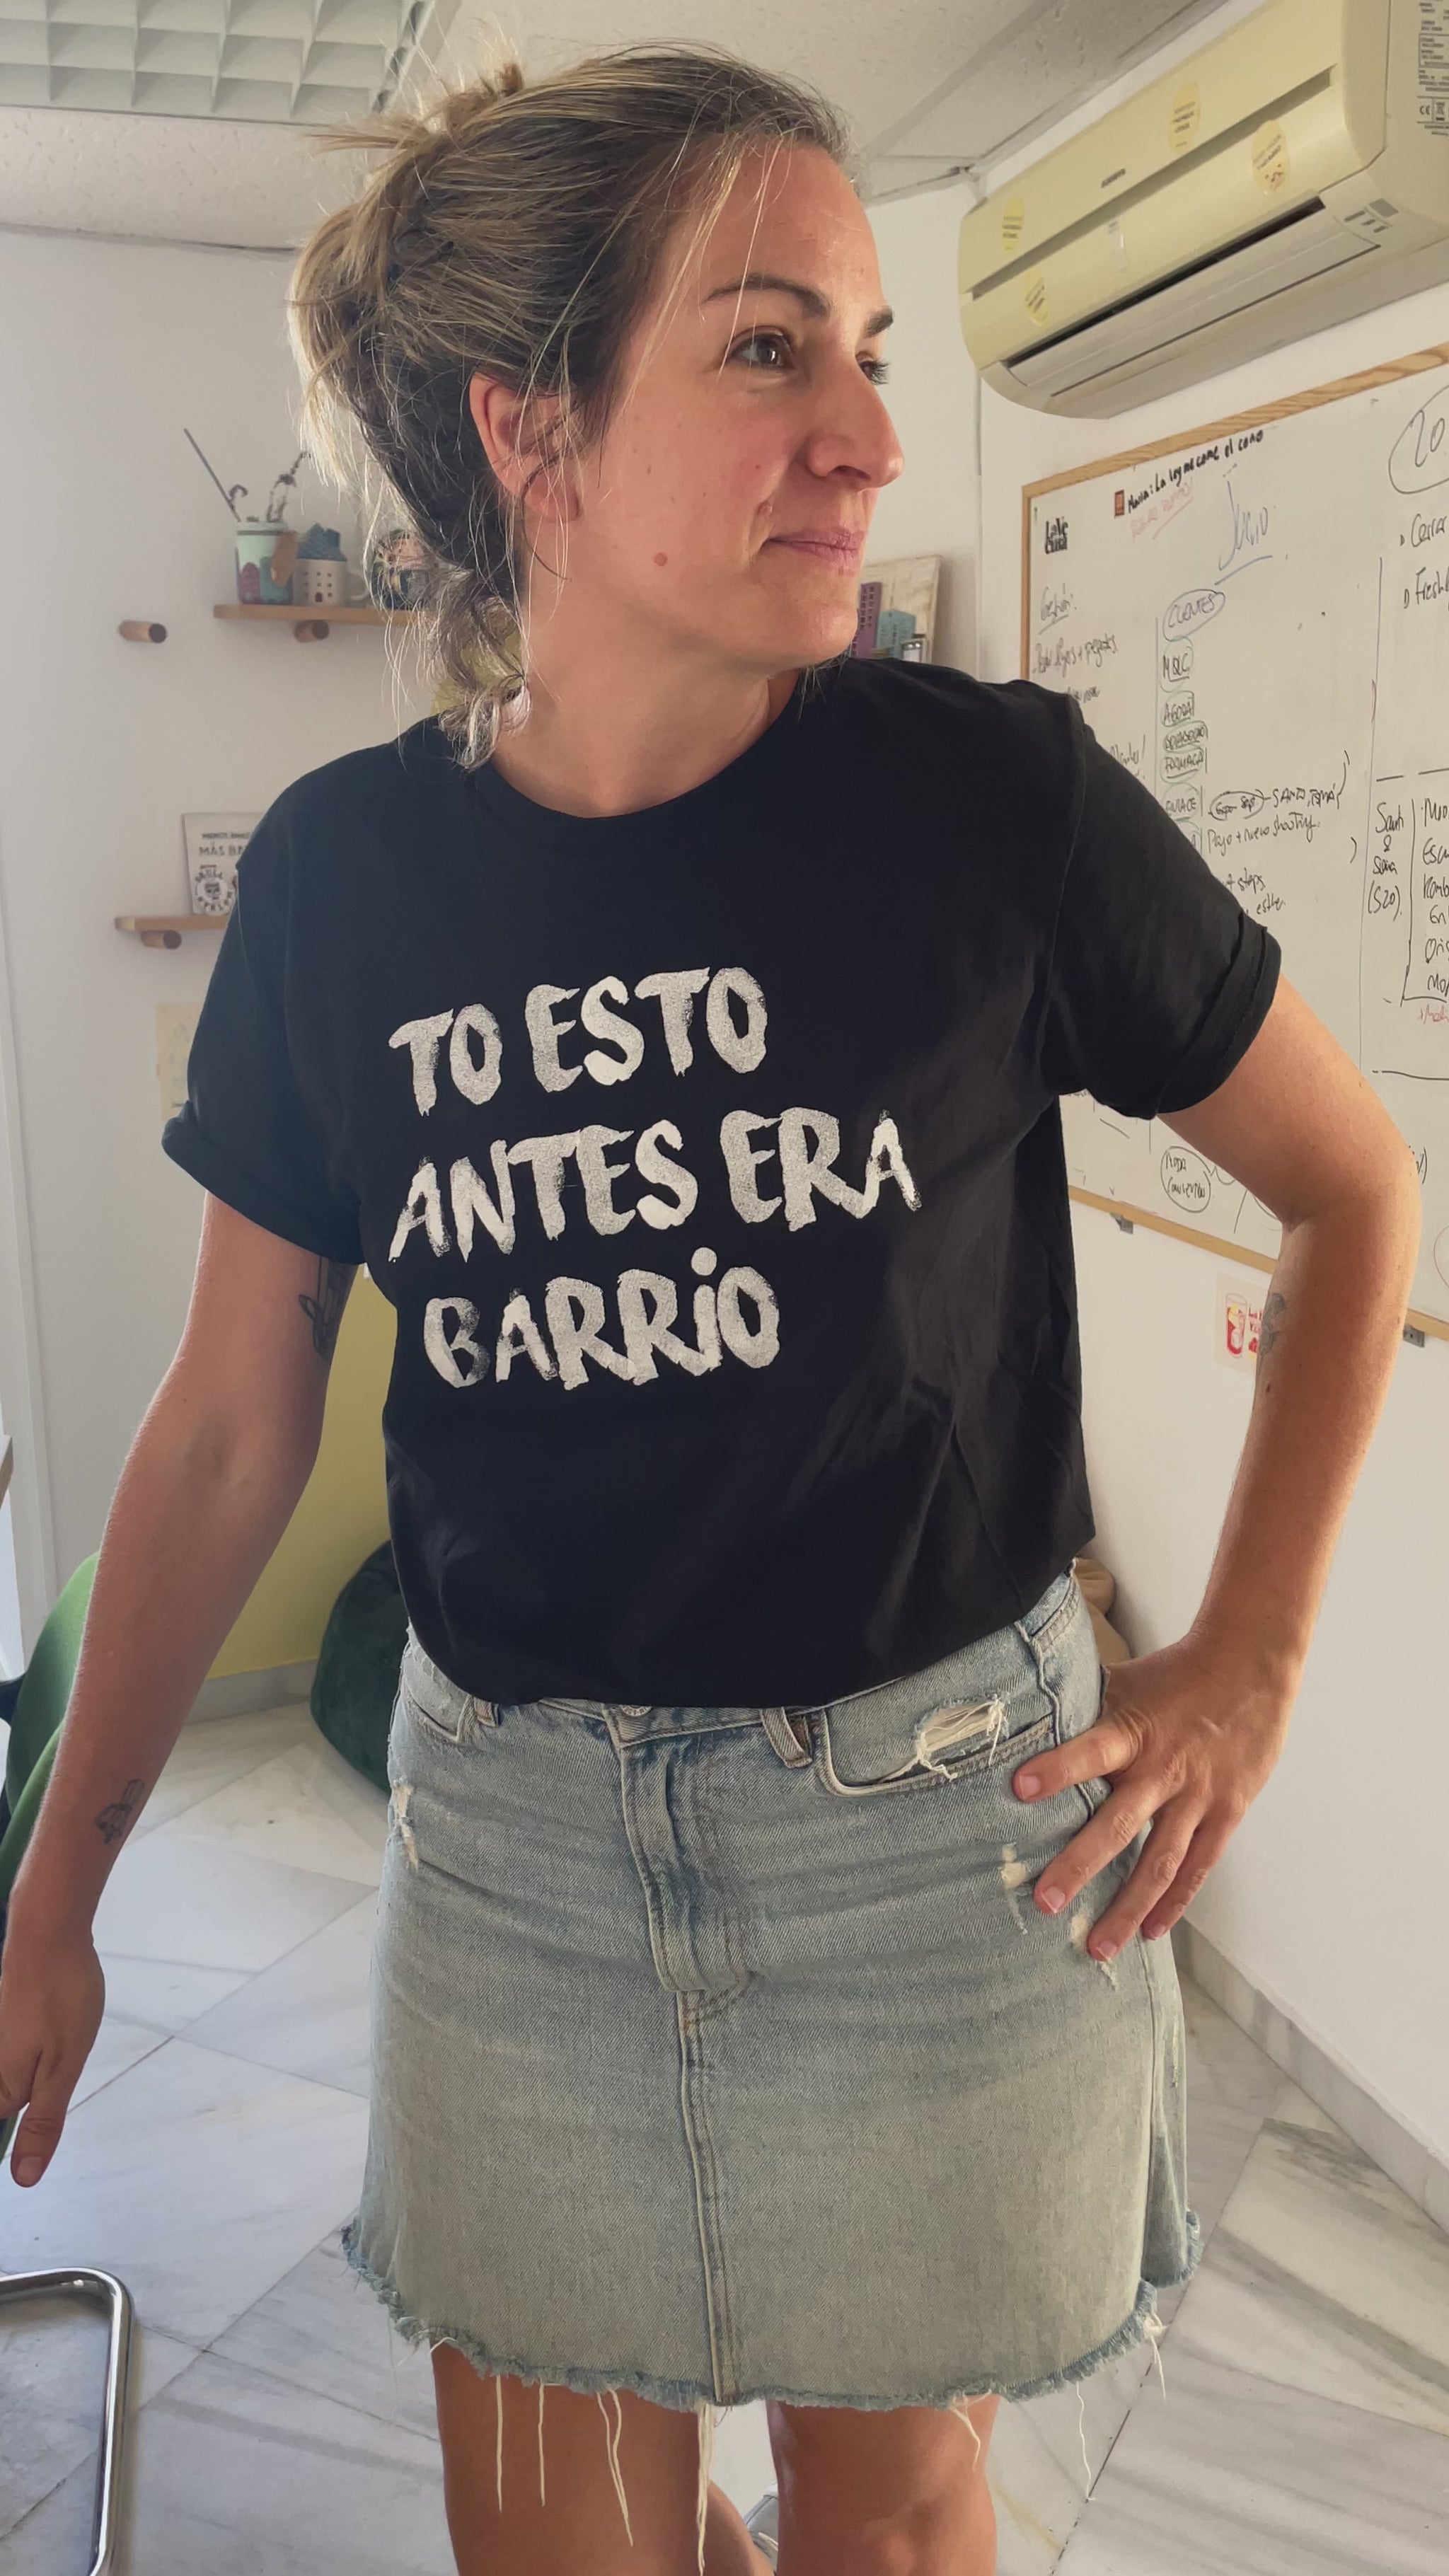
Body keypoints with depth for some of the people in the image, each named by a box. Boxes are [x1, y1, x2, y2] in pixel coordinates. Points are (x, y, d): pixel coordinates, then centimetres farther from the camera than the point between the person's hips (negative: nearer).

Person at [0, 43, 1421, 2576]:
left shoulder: (990, 796, -12)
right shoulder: (340, 875, -5)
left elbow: (1353, 1186, 1)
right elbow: (228, 1423, 3)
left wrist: (1244, 1662, -6)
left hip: (933, 1816, -1)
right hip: (512, 1829, 2)